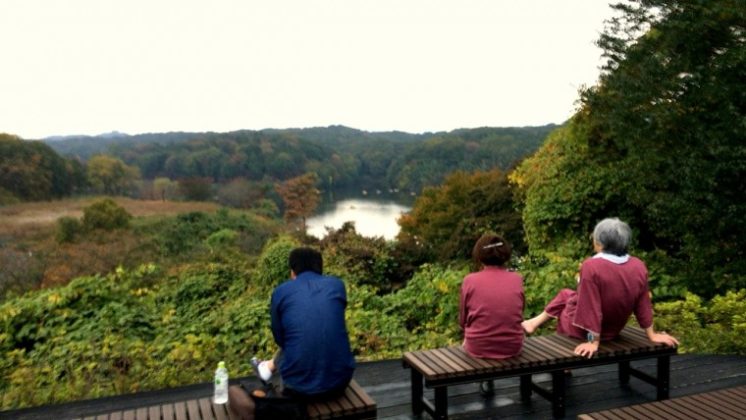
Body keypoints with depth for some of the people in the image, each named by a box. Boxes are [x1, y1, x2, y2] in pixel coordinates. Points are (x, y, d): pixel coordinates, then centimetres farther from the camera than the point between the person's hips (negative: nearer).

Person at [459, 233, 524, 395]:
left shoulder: (470, 280, -9)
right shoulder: (517, 279, -3)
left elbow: (463, 321, 2)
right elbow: (519, 315, 10)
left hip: (479, 347, -2)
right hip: (512, 346, 2)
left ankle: (486, 380, 33)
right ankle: (487, 379, 41)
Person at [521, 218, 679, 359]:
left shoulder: (591, 266, -32)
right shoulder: (639, 267, -13)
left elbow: (590, 308, -29)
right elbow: (643, 305, -3)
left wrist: (593, 342, -21)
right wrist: (652, 335, 7)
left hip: (583, 330, -5)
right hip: (613, 330, 5)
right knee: (566, 294, 26)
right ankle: (535, 323, 36)